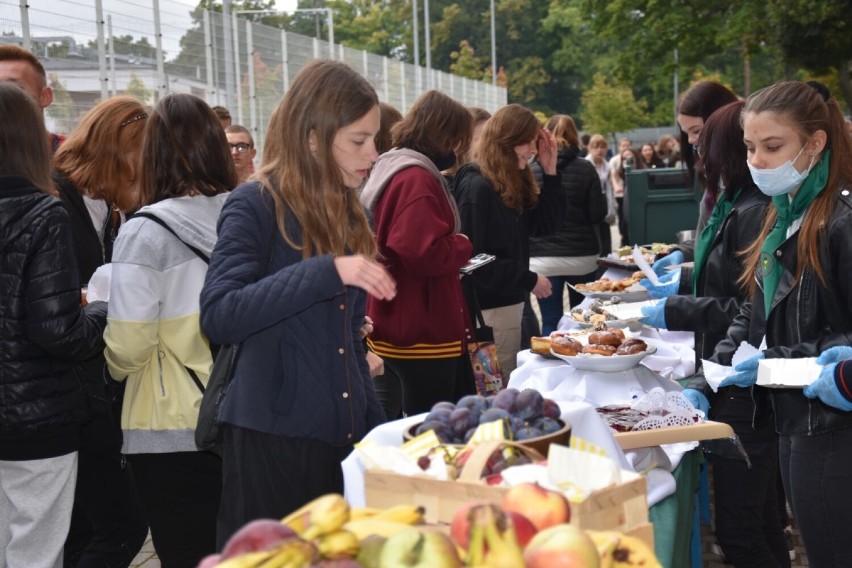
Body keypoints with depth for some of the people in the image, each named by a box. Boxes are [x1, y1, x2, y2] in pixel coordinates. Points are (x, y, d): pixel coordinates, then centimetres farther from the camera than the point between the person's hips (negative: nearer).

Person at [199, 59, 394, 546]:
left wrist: (376, 429, 16)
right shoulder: (257, 206, -9)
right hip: (273, 444, -6)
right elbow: (219, 317, -23)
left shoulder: (348, 214, 12)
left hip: (344, 439, 6)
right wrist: (328, 271, -29)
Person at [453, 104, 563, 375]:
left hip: (509, 303, 9)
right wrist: (529, 281, -16)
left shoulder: (515, 184, 11)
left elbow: (546, 224, 12)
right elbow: (471, 258, -21)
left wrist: (550, 172, 2)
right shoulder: (477, 187, -17)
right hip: (488, 309, -9)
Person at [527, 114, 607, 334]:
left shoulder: (533, 171, -3)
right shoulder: (585, 169, -3)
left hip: (543, 257, -1)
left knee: (550, 322, 1)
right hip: (582, 256, 1)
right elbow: (598, 213, -4)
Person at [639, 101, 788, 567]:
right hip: (738, 387, 10)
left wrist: (677, 311, -16)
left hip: (745, 392, -10)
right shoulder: (737, 206, 11)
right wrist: (684, 281, 33)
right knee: (760, 519, 19)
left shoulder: (754, 213, -19)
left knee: (737, 529, -3)